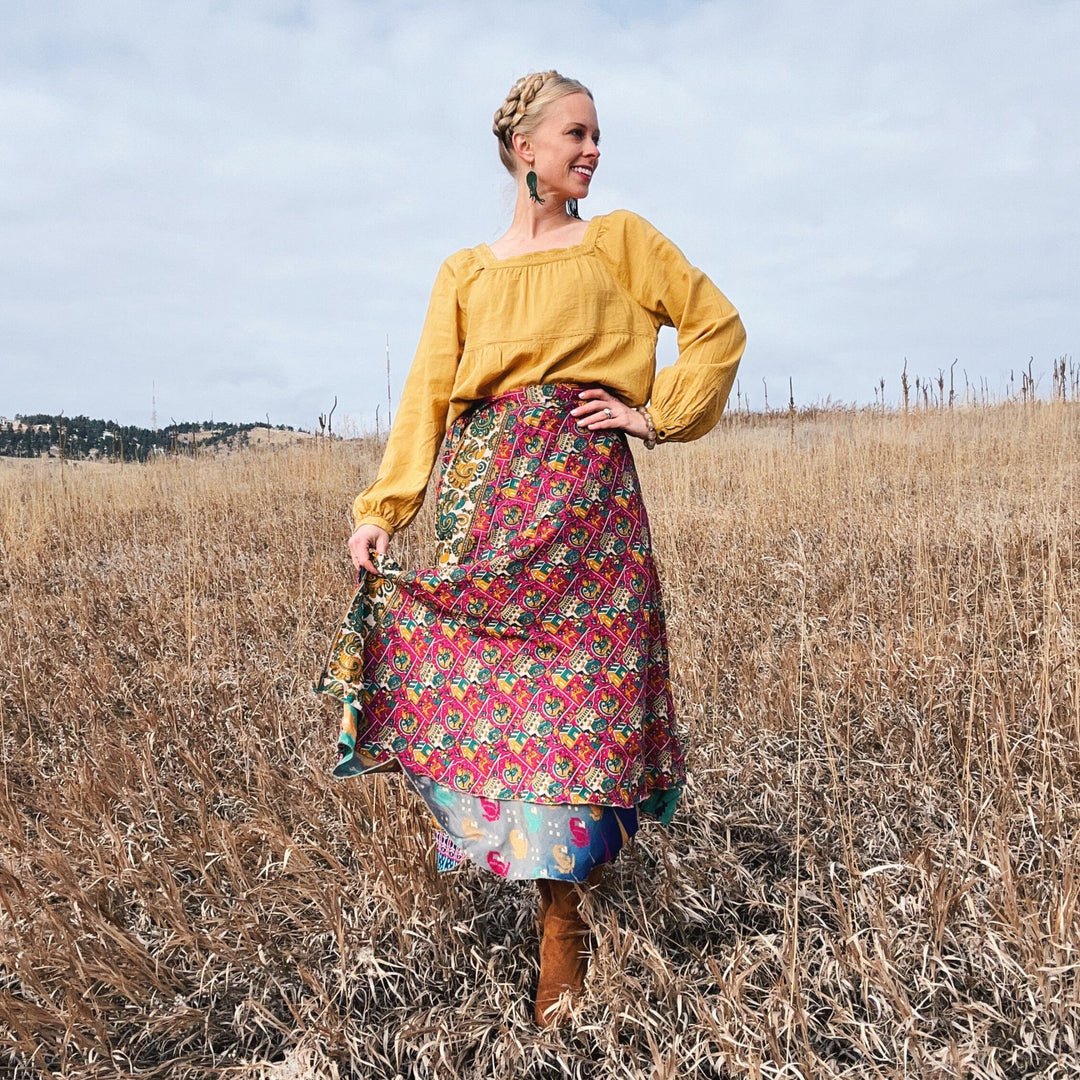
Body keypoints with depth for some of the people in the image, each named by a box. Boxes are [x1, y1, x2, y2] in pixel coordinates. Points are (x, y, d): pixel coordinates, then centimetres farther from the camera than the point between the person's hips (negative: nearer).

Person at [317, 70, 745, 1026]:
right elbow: (428, 396, 8)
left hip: (582, 491, -2)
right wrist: (382, 509, -3)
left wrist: (656, 414, 2)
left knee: (567, 692, -6)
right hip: (482, 494, 3)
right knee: (469, 675, -5)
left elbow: (718, 326, 14)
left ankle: (561, 925, 4)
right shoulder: (464, 273, 17)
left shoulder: (621, 240, 12)